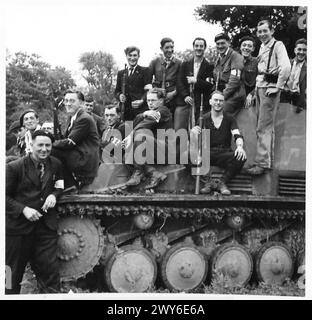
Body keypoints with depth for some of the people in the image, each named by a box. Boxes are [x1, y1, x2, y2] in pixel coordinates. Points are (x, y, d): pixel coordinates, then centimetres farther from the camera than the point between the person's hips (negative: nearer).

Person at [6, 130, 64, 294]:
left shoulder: (56, 164, 3)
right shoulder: (14, 167, -9)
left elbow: (59, 186, 15)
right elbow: (6, 196, -6)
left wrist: (54, 195, -7)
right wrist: (23, 209, -19)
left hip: (46, 225, 3)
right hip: (19, 225, -3)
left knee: (49, 270, 3)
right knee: (13, 273, 10)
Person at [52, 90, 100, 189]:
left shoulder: (85, 119, -15)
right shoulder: (72, 117, 16)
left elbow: (69, 143, -18)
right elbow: (66, 139, 14)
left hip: (86, 161, -10)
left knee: (51, 152, -16)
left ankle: (70, 184, -5)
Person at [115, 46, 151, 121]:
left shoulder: (144, 71, 9)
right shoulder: (121, 73, 22)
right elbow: (117, 91, 22)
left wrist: (142, 100, -17)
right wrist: (119, 96, -2)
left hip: (141, 110, -3)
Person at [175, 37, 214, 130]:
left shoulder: (209, 66, 7)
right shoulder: (185, 64, 16)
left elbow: (211, 85, -4)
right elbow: (179, 82, 8)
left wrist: (196, 81, -9)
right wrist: (185, 96, -7)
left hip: (201, 106, -2)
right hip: (184, 103, 2)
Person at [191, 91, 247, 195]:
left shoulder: (229, 118, 10)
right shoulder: (204, 119, 9)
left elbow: (237, 135, -4)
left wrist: (240, 146, -28)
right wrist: (193, 133, -27)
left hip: (225, 154, 1)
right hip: (208, 154, 0)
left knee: (241, 157, -30)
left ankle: (222, 183, -16)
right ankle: (207, 182, -20)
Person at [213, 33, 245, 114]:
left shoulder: (236, 56, -4)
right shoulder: (218, 59, 21)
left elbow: (235, 80, -14)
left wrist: (223, 95, -15)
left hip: (233, 96, -7)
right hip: (220, 96, 7)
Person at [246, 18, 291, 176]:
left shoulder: (277, 45, -9)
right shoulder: (262, 47, 16)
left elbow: (286, 67, -22)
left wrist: (278, 87, -19)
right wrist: (257, 86, 13)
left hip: (270, 88, -9)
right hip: (259, 87, 9)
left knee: (264, 128, -10)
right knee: (266, 127, 14)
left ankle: (262, 163, -7)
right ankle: (268, 159, 22)